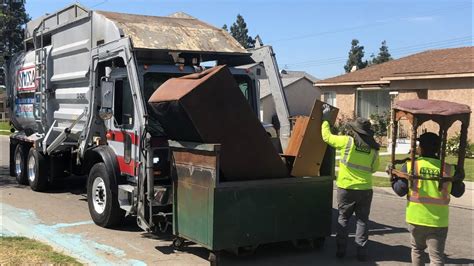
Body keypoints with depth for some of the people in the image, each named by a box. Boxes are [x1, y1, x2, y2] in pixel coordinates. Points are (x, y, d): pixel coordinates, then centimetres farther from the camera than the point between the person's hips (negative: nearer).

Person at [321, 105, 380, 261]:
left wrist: (325, 120, 12)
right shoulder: (373, 150, -2)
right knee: (362, 220, 11)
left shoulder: (347, 142, -10)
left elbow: (327, 137, -1)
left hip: (346, 188, -1)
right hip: (365, 189, 1)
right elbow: (374, 168, 10)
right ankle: (361, 252, 10)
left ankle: (341, 250, 15)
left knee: (343, 218, 13)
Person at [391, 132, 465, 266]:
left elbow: (400, 190, -5)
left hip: (416, 219, 0)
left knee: (417, 250, 23)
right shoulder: (449, 169, -3)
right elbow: (458, 192, 8)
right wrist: (459, 179, 23)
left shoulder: (410, 166, -8)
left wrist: (393, 178, 10)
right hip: (438, 221, 0)